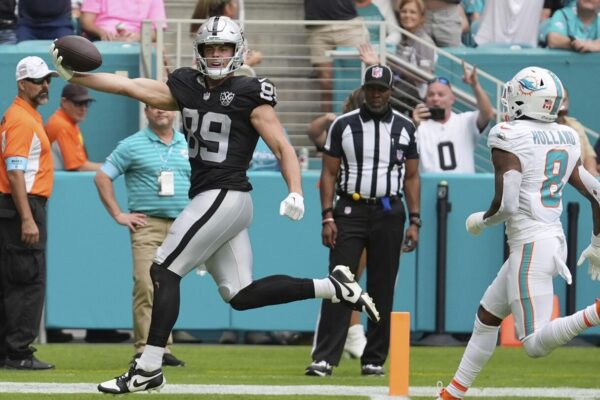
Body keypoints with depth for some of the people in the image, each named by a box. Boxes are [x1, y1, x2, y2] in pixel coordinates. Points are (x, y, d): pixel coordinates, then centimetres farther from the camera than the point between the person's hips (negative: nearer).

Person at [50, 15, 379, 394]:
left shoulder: (249, 94, -5)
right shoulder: (188, 88, 13)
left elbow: (283, 147, -6)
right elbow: (130, 86, 11)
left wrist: (296, 193, -19)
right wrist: (74, 74, 3)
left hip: (226, 196, -8)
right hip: (208, 200, 8)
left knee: (164, 271, -7)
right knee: (241, 295, 6)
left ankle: (148, 369, -3)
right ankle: (333, 286, 14)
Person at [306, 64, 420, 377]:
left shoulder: (404, 128, 7)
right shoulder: (343, 125, 2)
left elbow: (411, 177, 10)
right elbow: (329, 174, 3)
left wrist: (414, 222, 2)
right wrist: (328, 217, -6)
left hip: (388, 213, 2)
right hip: (350, 211, -2)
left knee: (382, 289, 4)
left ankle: (374, 360, 11)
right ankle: (324, 359, -13)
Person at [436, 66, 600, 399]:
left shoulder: (509, 137, -12)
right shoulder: (567, 139, 9)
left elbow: (506, 204, -19)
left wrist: (481, 221, 2)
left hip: (530, 246, -9)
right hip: (554, 240, 9)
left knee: (536, 344, -11)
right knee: (487, 316, 23)